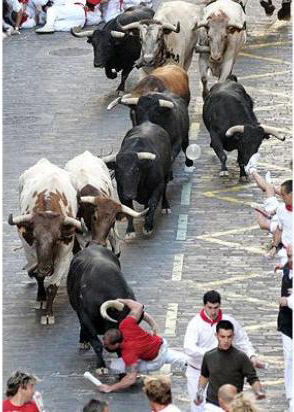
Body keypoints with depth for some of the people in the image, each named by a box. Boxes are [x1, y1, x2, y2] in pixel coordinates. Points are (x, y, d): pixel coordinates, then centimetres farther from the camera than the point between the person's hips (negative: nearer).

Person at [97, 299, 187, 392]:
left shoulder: (128, 353, -39)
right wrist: (122, 301, -1)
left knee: (116, 365, -13)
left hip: (156, 362, -6)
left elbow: (131, 379, -38)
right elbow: (139, 306, -16)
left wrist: (110, 388, -35)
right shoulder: (125, 325, -28)